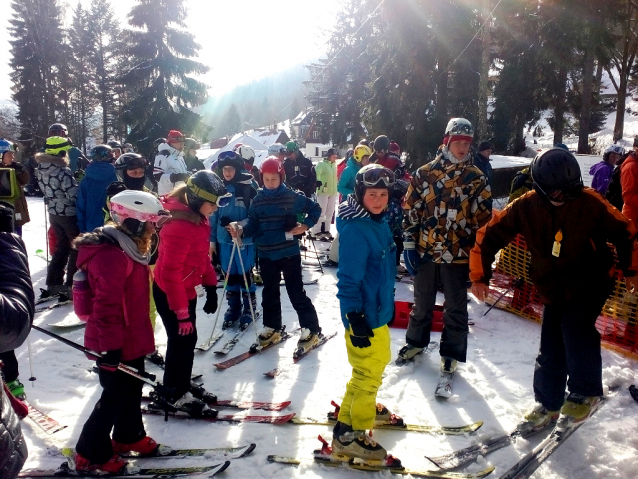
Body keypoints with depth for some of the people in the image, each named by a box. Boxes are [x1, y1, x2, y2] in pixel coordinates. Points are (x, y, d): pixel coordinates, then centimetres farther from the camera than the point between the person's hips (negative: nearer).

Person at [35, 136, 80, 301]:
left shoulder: (41, 168, 1)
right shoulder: (62, 171, -24)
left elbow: (44, 187, 11)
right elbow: (74, 195, -24)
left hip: (53, 212, 7)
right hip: (69, 213, -7)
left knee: (61, 246, 20)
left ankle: (53, 283, 24)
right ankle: (72, 286, 6)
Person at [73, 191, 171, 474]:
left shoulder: (128, 249, 9)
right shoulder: (111, 256, -26)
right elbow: (107, 307, -27)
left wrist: (142, 336, 25)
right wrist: (110, 347, -24)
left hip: (132, 340, 10)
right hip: (117, 345, -10)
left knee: (133, 389, 22)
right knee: (115, 396, 3)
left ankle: (130, 437, 41)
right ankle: (90, 455, 20)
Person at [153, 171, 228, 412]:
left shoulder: (197, 217, 1)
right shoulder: (180, 225, -29)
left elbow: (201, 255, 12)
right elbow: (170, 272, -29)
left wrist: (210, 287, 9)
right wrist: (181, 312, -24)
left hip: (185, 289, 9)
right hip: (169, 293, -9)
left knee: (187, 340, 19)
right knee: (183, 341, 4)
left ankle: (180, 385, 38)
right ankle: (177, 394, 22)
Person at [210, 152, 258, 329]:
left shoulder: (248, 187, -10)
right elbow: (213, 214, 9)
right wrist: (212, 239, 10)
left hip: (245, 239, -4)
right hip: (224, 239, 4)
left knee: (244, 274, 4)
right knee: (230, 275, 13)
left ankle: (249, 309, 20)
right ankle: (233, 307, 28)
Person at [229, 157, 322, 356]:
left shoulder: (292, 197, -8)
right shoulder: (257, 200, 2)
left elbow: (315, 209, 2)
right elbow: (253, 225, 1)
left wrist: (306, 225, -10)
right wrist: (241, 230, -18)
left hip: (289, 253, -4)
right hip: (266, 255, 4)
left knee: (296, 292, -1)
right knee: (269, 293, 16)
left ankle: (311, 329, 10)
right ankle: (272, 328, 32)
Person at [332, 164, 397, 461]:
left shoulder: (379, 222, 5)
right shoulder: (355, 231, -23)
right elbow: (348, 279, -24)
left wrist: (389, 301, 23)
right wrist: (355, 318, -24)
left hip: (379, 311, 10)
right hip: (363, 316, -10)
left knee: (378, 361, 24)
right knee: (369, 373, 0)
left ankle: (364, 407, 46)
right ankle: (349, 434, 14)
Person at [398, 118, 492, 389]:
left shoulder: (476, 179, -1)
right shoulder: (425, 173, -1)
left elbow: (483, 219, 0)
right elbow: (411, 209, 2)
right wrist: (409, 244, -3)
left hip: (458, 254, -1)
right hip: (425, 250, 1)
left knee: (456, 307, 10)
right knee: (422, 301, 18)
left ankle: (451, 353, 25)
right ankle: (416, 341, 38)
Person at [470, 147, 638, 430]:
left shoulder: (590, 202, -18)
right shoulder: (526, 207, -14)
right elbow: (490, 235, -8)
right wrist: (480, 275, -9)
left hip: (591, 282, -2)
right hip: (553, 289, 3)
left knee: (575, 327, -22)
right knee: (551, 349, 5)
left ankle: (585, 392, 2)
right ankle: (547, 405, 23)